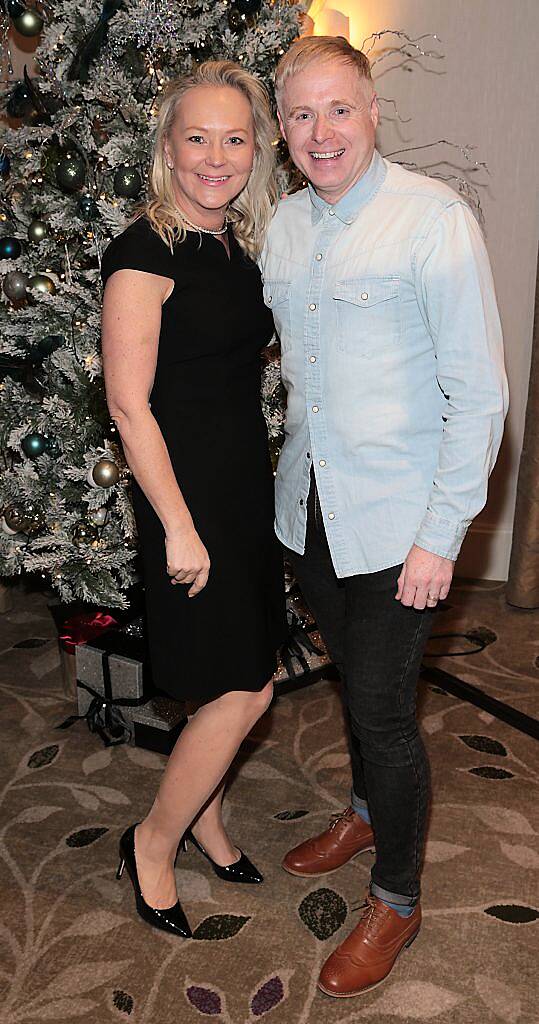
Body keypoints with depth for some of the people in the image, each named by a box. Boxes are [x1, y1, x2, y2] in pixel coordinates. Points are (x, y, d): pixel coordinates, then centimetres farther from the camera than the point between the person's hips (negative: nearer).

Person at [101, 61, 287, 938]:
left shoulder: (241, 242, 10)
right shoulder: (145, 252, -14)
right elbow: (130, 405, -17)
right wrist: (179, 528, -17)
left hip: (247, 479, 8)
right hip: (188, 488, -8)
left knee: (229, 682, 15)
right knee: (244, 689, -3)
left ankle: (204, 819, 38)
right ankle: (153, 844, 20)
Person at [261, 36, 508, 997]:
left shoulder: (434, 216, -14)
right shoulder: (285, 225, 6)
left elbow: (478, 389, -15)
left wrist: (442, 533, -17)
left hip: (396, 516, -6)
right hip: (309, 505, 6)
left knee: (383, 707, 2)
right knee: (354, 680, 22)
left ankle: (396, 899, 25)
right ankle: (367, 812, 47)